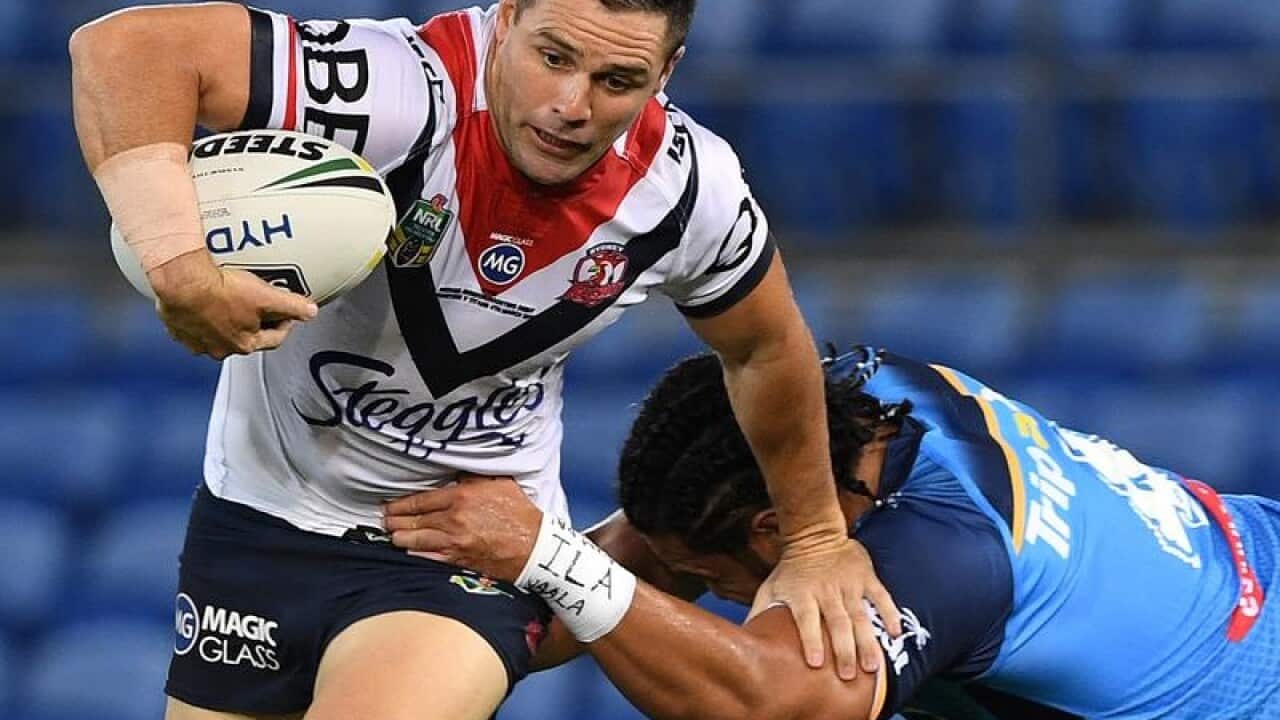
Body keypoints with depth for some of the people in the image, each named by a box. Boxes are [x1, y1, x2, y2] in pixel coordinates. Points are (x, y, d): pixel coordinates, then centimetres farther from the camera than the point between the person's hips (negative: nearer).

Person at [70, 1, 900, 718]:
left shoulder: (690, 185, -15)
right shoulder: (404, 94, -29)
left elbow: (768, 349, 7)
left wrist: (817, 537, 17)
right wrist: (179, 263, -50)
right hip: (267, 512, 0)